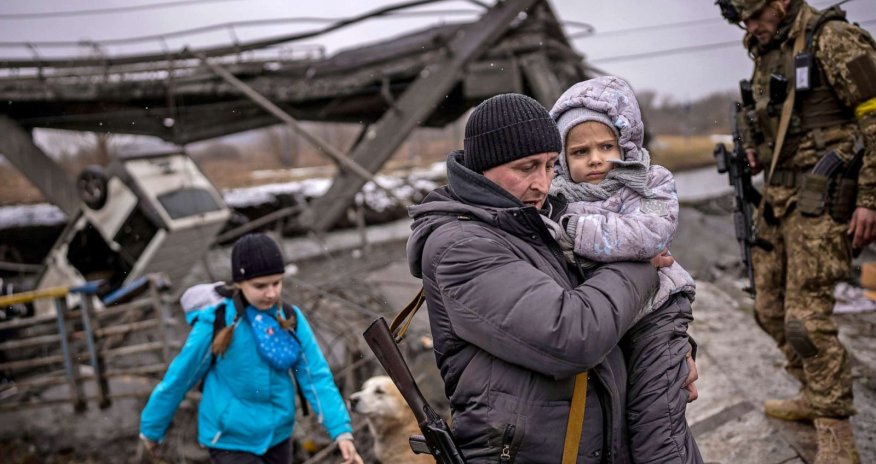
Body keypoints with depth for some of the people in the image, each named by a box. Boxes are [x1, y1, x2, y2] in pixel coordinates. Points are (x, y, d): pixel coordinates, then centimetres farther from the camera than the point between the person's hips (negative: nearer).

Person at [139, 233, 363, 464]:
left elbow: (316, 377, -9)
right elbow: (179, 378, -7)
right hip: (231, 440, -4)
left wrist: (341, 430, -19)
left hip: (278, 435, 4)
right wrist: (152, 428, 4)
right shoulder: (215, 324, -18)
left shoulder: (291, 320, -8)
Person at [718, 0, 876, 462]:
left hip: (821, 198, -9)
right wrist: (752, 148, 6)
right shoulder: (766, 53, 13)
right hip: (777, 196, 9)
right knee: (771, 308, 15)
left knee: (806, 319, -12)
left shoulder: (834, 40, -12)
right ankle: (813, 396, 35)